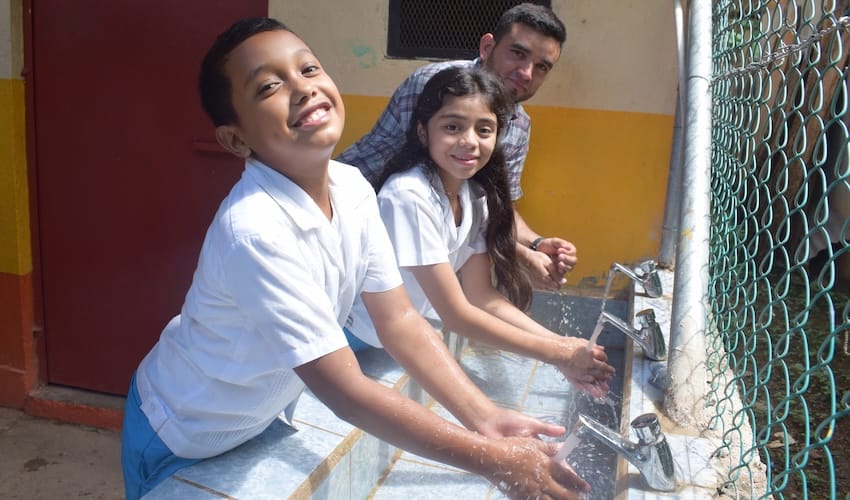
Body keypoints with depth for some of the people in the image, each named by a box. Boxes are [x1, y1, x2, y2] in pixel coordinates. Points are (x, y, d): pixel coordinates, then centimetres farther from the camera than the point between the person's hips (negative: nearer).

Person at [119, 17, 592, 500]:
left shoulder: (352, 188, -14)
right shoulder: (254, 230, -36)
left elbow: (399, 320, -10)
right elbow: (348, 394, -33)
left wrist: (487, 419, -17)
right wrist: (493, 460, -28)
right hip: (184, 440, -5)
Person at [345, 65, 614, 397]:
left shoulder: (475, 195, -5)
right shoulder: (409, 196, -29)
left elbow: (482, 296, -4)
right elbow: (457, 315, -26)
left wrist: (560, 343, -16)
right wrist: (556, 353, -23)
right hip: (368, 346, -5)